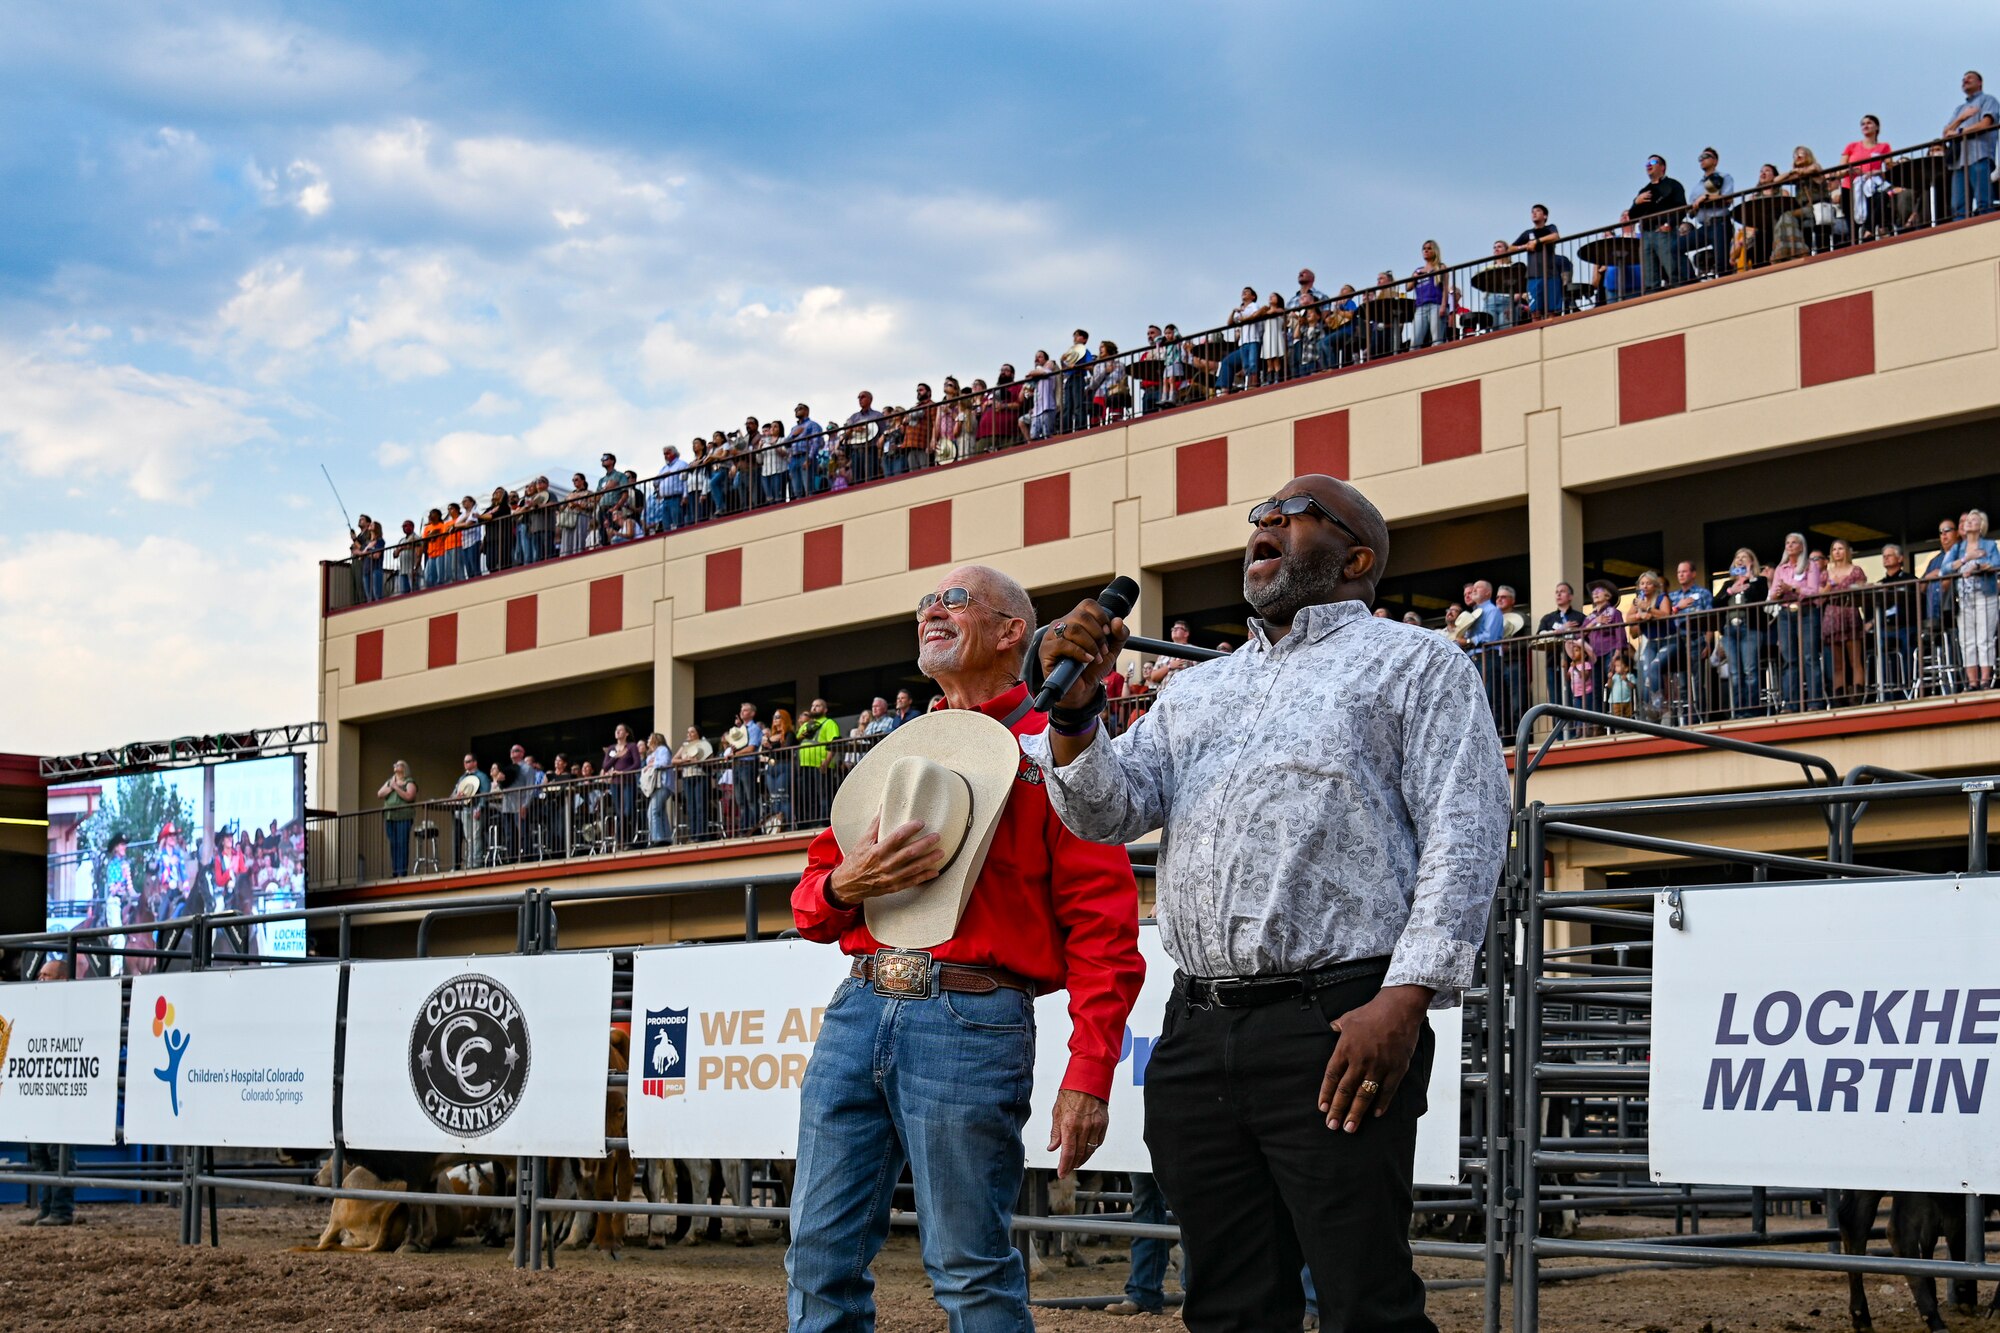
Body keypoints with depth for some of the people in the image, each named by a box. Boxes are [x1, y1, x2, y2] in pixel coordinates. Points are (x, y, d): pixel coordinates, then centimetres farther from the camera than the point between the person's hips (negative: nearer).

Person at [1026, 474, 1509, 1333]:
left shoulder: (1416, 664, 6)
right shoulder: (1198, 690, 25)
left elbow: (1466, 836, -5)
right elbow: (1107, 811, 16)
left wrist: (1406, 998, -16)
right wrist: (1074, 711, -3)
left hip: (1335, 1028, -6)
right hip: (1196, 1034, 6)